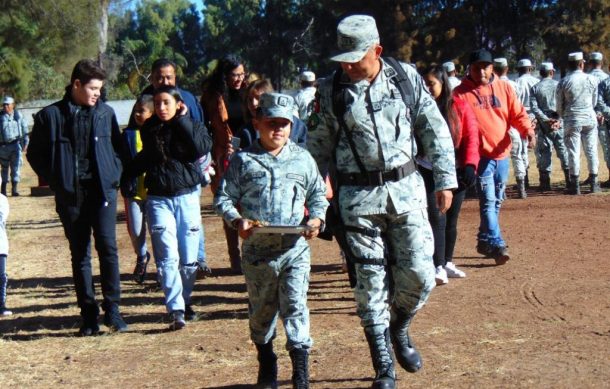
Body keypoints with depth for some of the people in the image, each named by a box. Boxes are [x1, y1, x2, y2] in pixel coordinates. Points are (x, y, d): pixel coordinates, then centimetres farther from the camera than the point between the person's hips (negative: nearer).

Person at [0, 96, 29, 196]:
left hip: (16, 144, 0)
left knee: (16, 166, -8)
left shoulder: (18, 115, 5)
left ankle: (14, 188, -7)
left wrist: (25, 143, 9)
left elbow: (24, 130, 12)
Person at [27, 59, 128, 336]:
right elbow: (34, 154, 8)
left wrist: (115, 175, 3)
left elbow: (117, 147, 17)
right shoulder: (50, 116, 0)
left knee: (108, 246, -10)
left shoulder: (105, 113, 7)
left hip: (102, 190, 1)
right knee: (79, 254, 6)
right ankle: (88, 315, 12)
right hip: (70, 195, 0)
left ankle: (112, 308, -1)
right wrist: (55, 180, 0)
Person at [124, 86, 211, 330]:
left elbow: (202, 148, -17)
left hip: (187, 197, 0)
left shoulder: (193, 126, 2)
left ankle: (184, 301, 24)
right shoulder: (149, 130, 7)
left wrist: (182, 121, -12)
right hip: (158, 199, 1)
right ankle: (175, 310, -11)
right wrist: (125, 175, 5)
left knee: (189, 258, 3)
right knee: (167, 257, -10)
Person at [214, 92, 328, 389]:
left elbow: (318, 195, 14)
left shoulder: (302, 159, 7)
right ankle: (266, 364, 31)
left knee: (295, 305, -9)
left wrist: (316, 219, -5)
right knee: (261, 309, 12)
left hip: (295, 248, 0)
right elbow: (223, 197, 3)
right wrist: (237, 220, -15)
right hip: (257, 249, 0)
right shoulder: (243, 160, 2)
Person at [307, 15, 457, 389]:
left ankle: (399, 329, 30)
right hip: (358, 196, -1)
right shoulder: (331, 90, -1)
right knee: (371, 284, 0)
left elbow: (436, 131, 6)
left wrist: (445, 181, 4)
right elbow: (317, 147, 6)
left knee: (420, 275, -2)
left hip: (406, 189, 1)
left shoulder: (406, 77, 0)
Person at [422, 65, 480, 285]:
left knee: (451, 220, 12)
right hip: (428, 172, -2)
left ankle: (447, 263, 26)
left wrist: (470, 165, -13)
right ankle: (439, 268, -11)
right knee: (437, 218, -11)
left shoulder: (460, 107, 2)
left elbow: (471, 137, -1)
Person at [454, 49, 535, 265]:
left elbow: (518, 113, 6)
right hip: (480, 155, -5)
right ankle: (497, 245, -16)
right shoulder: (460, 93, -3)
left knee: (496, 201, 13)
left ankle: (485, 242, 26)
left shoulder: (504, 87, 8)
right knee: (488, 201, -12)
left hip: (502, 153, 5)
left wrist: (528, 131, -14)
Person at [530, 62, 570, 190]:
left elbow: (534, 107, -9)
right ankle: (569, 178, 7)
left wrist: (546, 120, -11)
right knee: (563, 149, 7)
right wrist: (558, 119, -9)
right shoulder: (558, 85, 0)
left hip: (544, 123, 0)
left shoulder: (535, 88, 1)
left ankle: (545, 181, 1)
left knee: (544, 151, 3)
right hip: (559, 121, 0)